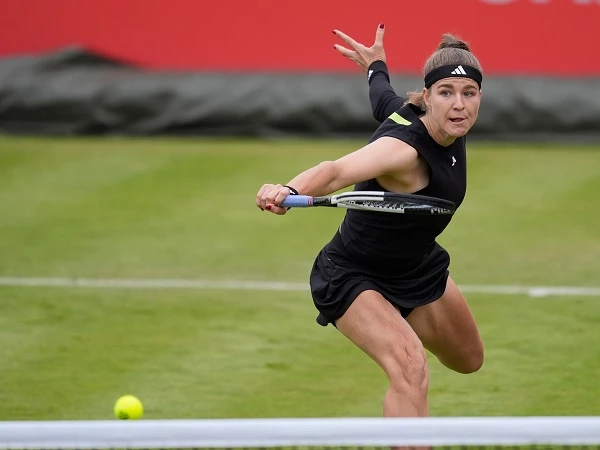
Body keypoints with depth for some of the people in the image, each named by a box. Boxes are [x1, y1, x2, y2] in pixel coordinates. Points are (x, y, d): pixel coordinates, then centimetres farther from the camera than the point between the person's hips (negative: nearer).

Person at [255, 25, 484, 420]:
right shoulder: (404, 147, -38)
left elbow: (383, 93, 8)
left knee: (468, 359, 29)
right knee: (410, 366, -35)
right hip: (353, 278, -9)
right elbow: (337, 171, -59)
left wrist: (376, 65, 31)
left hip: (420, 267, 9)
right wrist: (290, 191, -80)